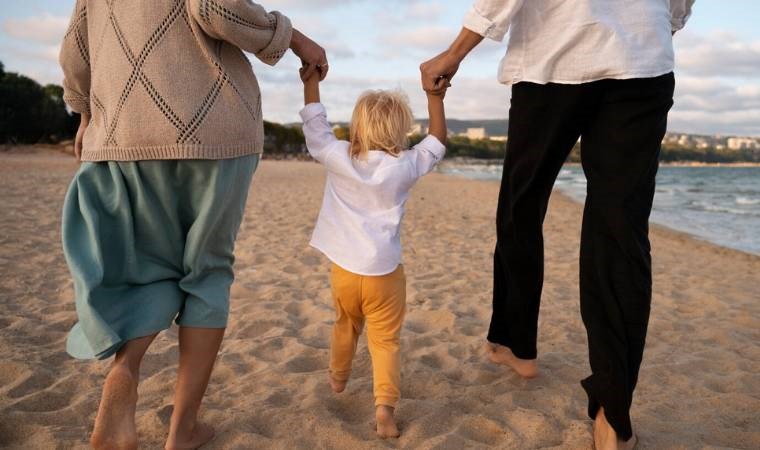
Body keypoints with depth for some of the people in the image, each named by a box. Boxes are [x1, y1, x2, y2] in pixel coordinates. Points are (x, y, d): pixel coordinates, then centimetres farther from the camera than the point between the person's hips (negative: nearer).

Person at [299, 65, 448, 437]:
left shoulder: (337, 158, -6)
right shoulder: (405, 166, -8)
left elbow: (315, 126, 4)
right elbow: (437, 144, 6)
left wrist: (311, 82, 12)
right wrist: (436, 99, 12)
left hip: (344, 269, 3)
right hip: (384, 272, -2)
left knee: (344, 327, 26)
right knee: (385, 341, 4)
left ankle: (338, 378, 47)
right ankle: (385, 404, -10)